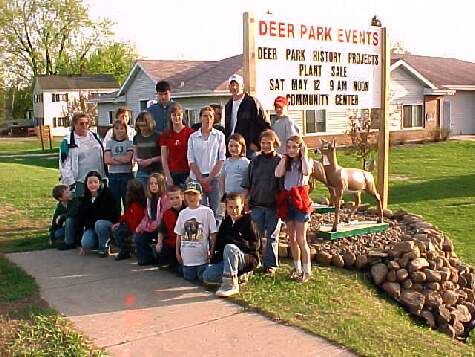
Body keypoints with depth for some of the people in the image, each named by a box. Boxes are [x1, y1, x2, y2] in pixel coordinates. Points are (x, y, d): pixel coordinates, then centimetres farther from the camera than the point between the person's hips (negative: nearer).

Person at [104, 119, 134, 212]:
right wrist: (122, 160, -9)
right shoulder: (109, 143, 9)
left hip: (127, 174, -2)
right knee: (114, 203, 7)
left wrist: (114, 158, -4)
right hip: (113, 175, 2)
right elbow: (106, 160, -3)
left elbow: (128, 158, -10)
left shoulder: (129, 142, 3)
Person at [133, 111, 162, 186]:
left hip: (156, 172, -4)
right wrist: (138, 160, -5)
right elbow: (135, 155, 16)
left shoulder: (157, 137, -5)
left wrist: (151, 160, -15)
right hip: (141, 172, 4)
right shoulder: (137, 138, 10)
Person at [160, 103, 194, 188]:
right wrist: (168, 176, -2)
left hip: (187, 173, -2)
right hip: (172, 173, 2)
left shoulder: (190, 133, -1)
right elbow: (164, 158, 6)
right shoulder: (165, 134, 7)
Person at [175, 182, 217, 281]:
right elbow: (179, 235, 11)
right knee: (188, 279, 8)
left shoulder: (207, 211, -5)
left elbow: (213, 234, -5)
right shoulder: (182, 213, 6)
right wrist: (177, 252, 9)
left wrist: (211, 250, -10)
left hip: (202, 256, -3)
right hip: (187, 257, 4)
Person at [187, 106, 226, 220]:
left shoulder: (219, 136, 6)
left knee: (214, 209, -2)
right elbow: (191, 160, 5)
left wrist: (209, 178, -6)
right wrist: (201, 179, -5)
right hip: (197, 178, 0)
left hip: (214, 177, 0)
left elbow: (221, 159, 1)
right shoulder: (193, 137, 8)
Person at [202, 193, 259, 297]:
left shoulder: (248, 221, -5)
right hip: (226, 260, 6)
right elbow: (219, 244, 16)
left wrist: (236, 242, -22)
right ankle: (238, 276, -4)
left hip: (248, 259, -6)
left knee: (229, 247, -37)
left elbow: (255, 245, -12)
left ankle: (231, 284, -33)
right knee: (207, 276, -16)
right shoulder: (225, 223, 12)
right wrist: (216, 257, -2)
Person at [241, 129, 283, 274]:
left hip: (273, 204, -3)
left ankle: (271, 264, 13)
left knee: (272, 235, 5)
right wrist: (246, 201, 6)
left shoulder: (279, 161, -2)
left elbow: (283, 186, -3)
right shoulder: (255, 161, 8)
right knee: (257, 235, 8)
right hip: (256, 204, 3)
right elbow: (247, 184, 10)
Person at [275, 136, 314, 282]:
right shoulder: (286, 162, 12)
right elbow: (278, 174, -9)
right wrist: (284, 157, -1)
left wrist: (304, 155, -11)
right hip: (287, 201, 5)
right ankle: (297, 268, 24)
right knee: (291, 238, 11)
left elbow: (306, 172, -22)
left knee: (301, 239, -5)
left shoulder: (307, 161, 2)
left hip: (300, 201, -5)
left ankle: (307, 271, 5)